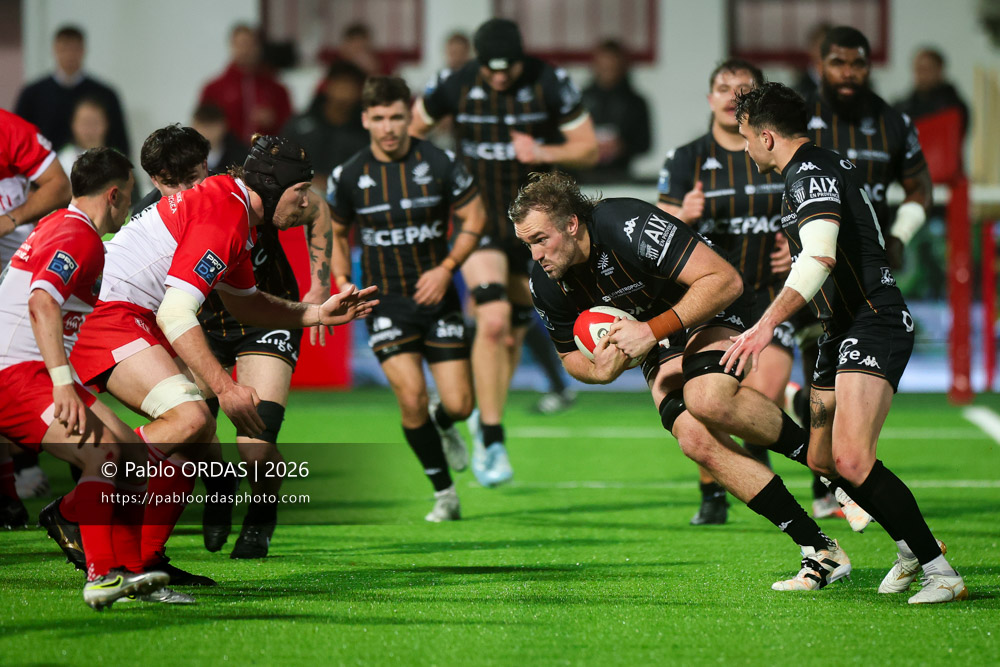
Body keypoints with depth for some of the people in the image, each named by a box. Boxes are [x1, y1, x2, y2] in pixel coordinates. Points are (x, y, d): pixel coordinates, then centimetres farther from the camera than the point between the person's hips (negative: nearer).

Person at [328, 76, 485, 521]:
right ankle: (444, 494, 3)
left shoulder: (439, 164, -7)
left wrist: (446, 268, -10)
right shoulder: (349, 176, -4)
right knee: (411, 397, -16)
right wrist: (343, 281, -1)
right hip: (384, 301, 0)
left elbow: (474, 218, 1)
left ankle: (443, 425, 35)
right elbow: (336, 232, 12)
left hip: (437, 296, 0)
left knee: (458, 404, -5)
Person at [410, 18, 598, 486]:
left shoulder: (551, 84, -10)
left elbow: (589, 148, -4)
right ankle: (491, 441, -15)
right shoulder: (454, 86, -9)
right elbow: (414, 127, 10)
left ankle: (486, 419, 35)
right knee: (494, 320, -20)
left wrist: (545, 152, -22)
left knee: (515, 330, 10)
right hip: (479, 219, -2)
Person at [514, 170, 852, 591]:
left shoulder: (629, 226, -31)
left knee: (707, 400, -36)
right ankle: (819, 551, -15)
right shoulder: (546, 284, -11)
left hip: (711, 314, -6)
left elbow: (725, 280, -29)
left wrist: (654, 330, -34)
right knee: (696, 441, -19)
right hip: (659, 350, 6)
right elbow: (571, 355, 7)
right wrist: (602, 370, -17)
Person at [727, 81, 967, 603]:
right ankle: (911, 548, 26)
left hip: (873, 326, -11)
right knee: (823, 459, 14)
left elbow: (821, 256, -30)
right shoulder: (827, 166, 18)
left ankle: (941, 572, -21)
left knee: (852, 460, -23)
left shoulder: (810, 174, -14)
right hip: (845, 332, 11)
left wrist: (768, 323, -37)